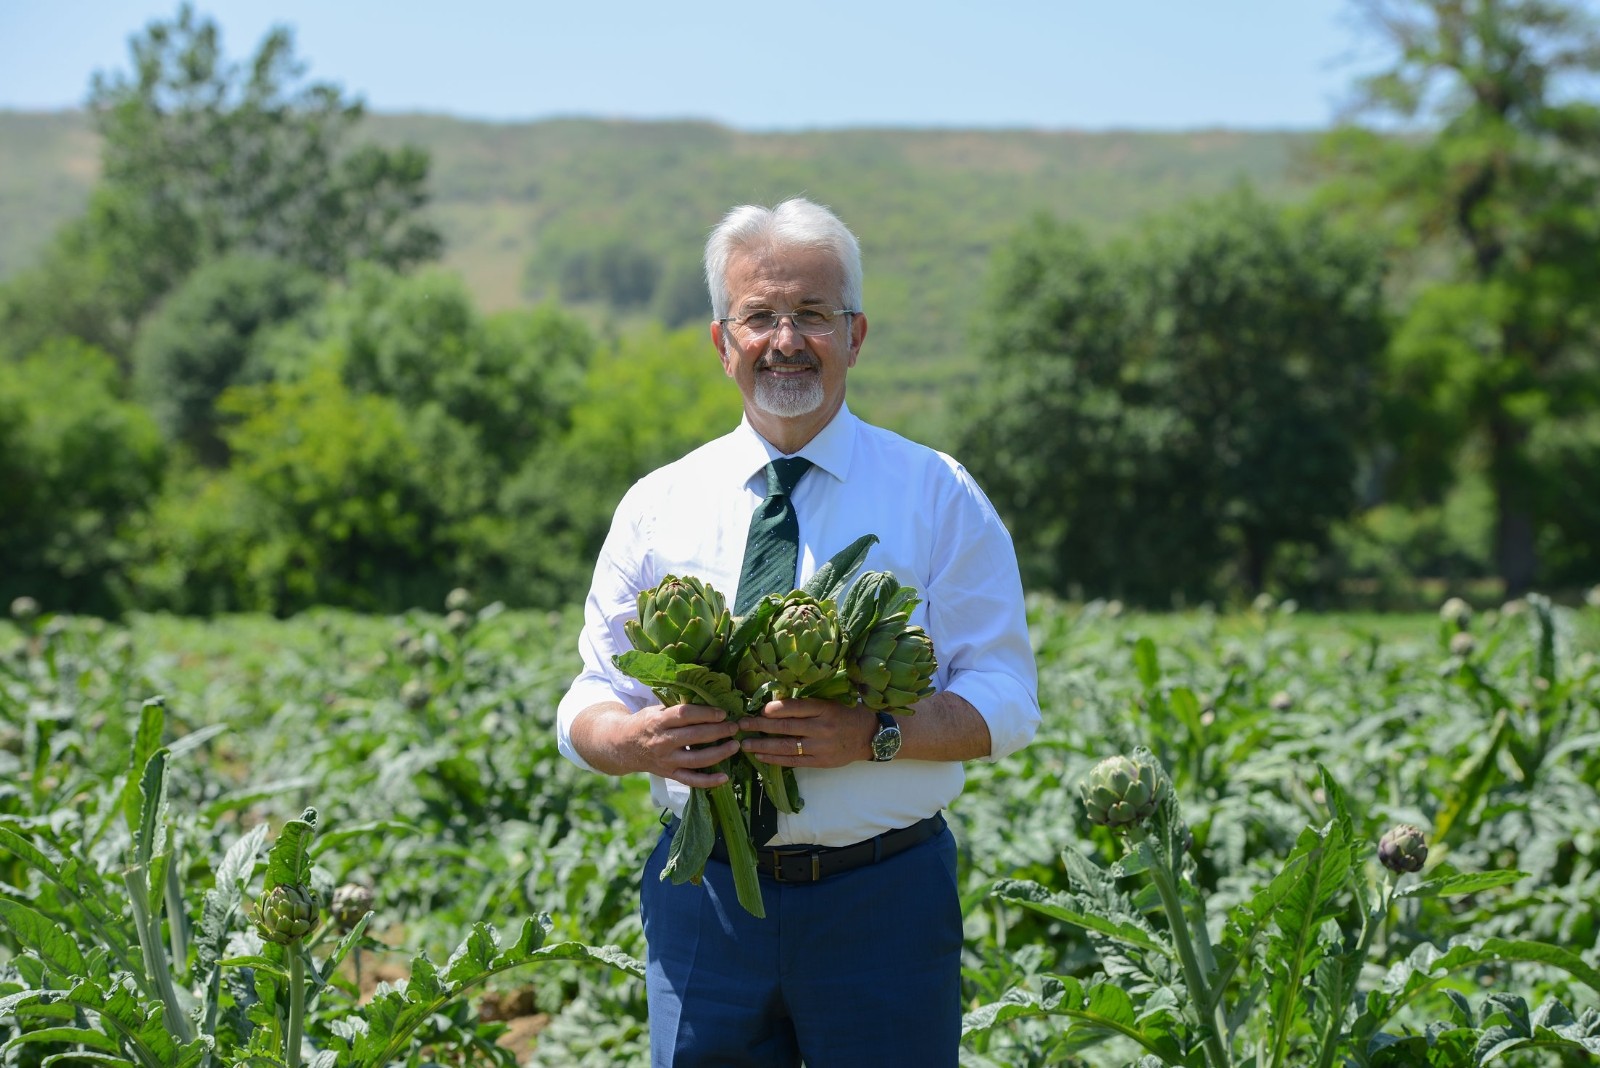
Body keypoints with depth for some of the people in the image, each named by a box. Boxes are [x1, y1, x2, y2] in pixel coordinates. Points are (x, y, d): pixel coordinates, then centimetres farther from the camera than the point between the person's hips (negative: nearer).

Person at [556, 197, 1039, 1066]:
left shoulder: (937, 496, 2)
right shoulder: (656, 506, 8)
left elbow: (1004, 700, -3)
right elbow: (588, 707, 8)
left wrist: (874, 735, -21)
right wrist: (638, 740, -16)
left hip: (884, 900, -1)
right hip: (704, 893, 2)